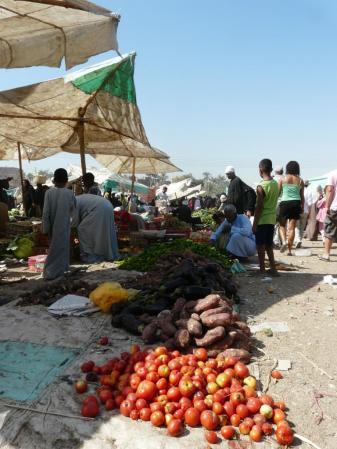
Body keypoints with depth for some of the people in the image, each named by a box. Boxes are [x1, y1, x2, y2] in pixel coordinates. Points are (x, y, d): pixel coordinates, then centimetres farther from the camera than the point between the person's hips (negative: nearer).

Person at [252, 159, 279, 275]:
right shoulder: (276, 184, 6)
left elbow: (259, 207, -17)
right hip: (272, 219, 7)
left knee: (260, 246, 3)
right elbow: (274, 201, 11)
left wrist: (255, 223, -12)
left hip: (262, 220, -7)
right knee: (269, 245, 15)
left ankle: (262, 270, 9)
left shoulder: (261, 186, -16)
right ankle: (273, 268, 16)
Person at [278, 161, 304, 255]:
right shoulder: (300, 181, 6)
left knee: (282, 225, 11)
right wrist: (302, 207, 16)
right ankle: (289, 250, 6)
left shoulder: (282, 179, 1)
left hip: (285, 203, -1)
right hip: (296, 203, 2)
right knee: (292, 228, 4)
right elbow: (302, 196, 7)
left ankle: (284, 242, -15)